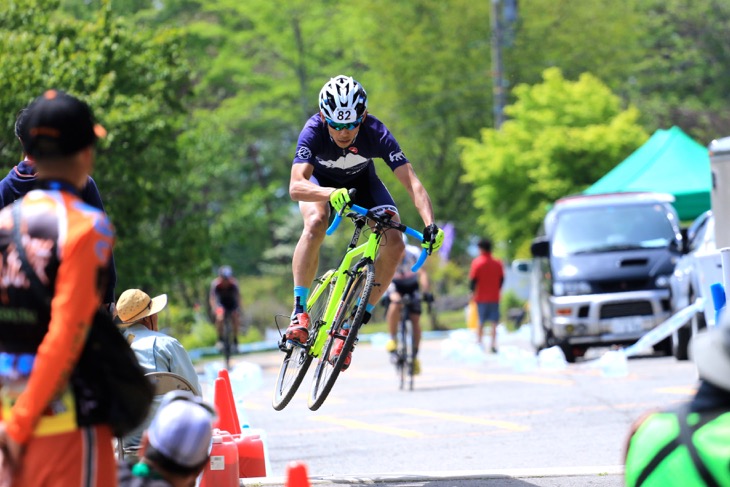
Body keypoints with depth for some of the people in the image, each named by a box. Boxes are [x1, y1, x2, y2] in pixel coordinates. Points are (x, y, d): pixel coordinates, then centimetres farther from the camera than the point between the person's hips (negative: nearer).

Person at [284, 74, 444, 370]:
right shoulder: (313, 132, -36)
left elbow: (412, 182, -37)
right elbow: (296, 187, -47)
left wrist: (430, 225, -53)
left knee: (394, 244, -19)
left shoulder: (376, 134, -33)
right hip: (320, 181, -2)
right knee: (315, 224, -35)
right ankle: (299, 312, -25)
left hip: (361, 181, 2)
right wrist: (332, 194, -67)